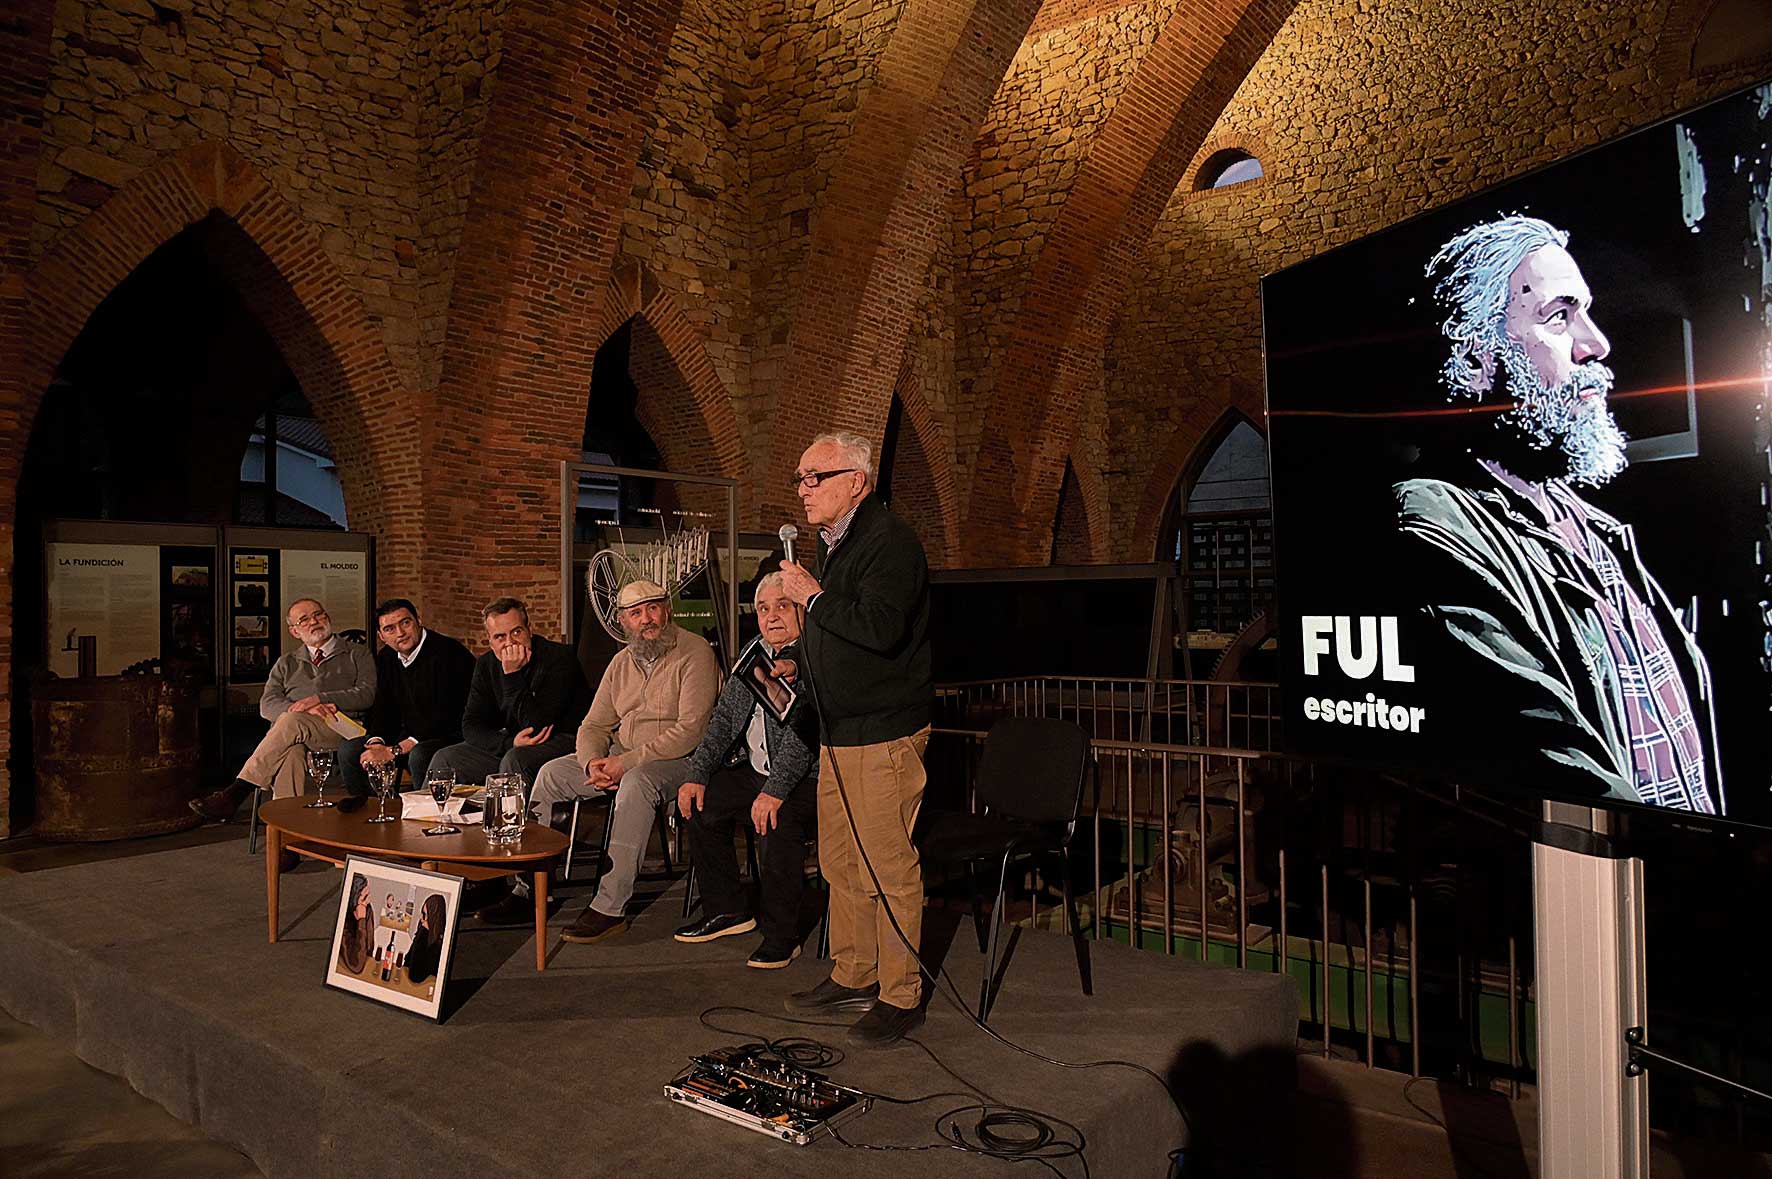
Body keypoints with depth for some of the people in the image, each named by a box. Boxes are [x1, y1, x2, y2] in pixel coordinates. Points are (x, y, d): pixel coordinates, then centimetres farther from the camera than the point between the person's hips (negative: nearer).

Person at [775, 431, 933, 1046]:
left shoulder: (889, 541, -14)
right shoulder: (833, 544, 17)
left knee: (889, 867, -2)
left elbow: (880, 628, -29)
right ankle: (853, 976, 30)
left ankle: (900, 996, 11)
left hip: (884, 734, -10)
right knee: (840, 862, 16)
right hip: (840, 734, 10)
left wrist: (813, 597, -17)